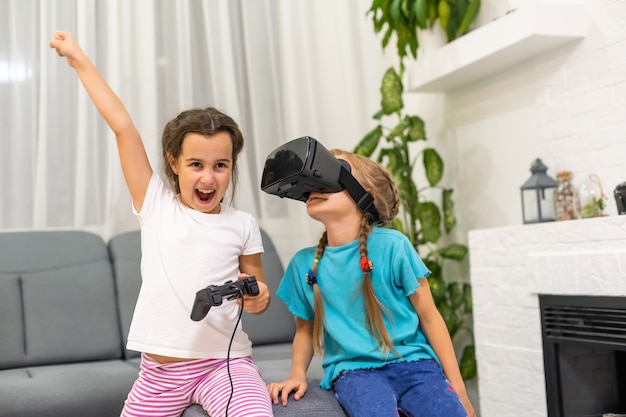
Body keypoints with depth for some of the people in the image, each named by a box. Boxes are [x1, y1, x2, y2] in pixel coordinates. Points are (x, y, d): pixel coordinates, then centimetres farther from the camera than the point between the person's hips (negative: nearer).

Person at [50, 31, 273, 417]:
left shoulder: (242, 226, 1)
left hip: (225, 363, -2)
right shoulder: (156, 205, 2)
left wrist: (258, 298, -11)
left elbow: (260, 293, 12)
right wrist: (79, 59, 1)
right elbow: (122, 125, -1)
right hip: (160, 370, 2)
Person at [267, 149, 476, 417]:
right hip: (353, 369, 0)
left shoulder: (392, 246, -6)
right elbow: (305, 328, 17)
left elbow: (429, 317, -1)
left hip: (410, 361, 0)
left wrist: (457, 386, 0)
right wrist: (298, 374, 0)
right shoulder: (303, 263, 4)